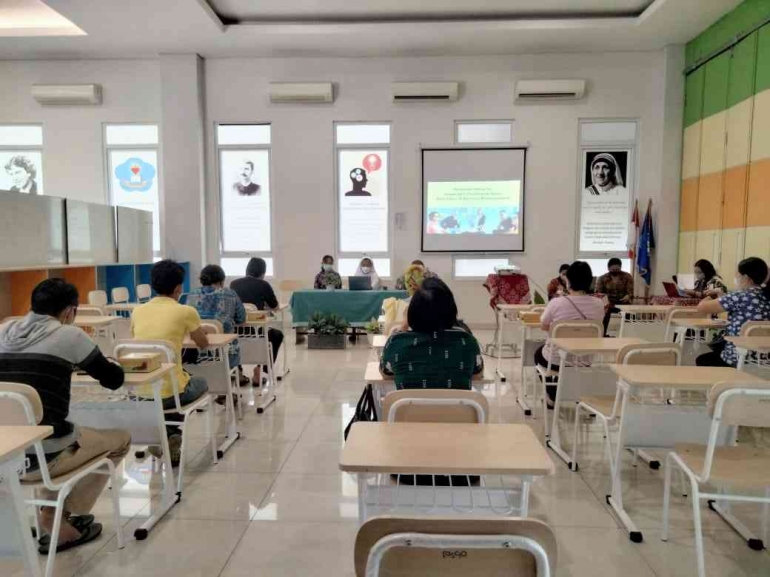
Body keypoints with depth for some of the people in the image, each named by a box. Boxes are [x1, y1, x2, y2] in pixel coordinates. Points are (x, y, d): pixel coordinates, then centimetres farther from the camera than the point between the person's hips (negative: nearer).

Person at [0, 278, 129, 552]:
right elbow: (114, 379, 4)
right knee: (120, 439, 18)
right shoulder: (69, 335, -8)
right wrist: (112, 364, 24)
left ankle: (52, 514, 28)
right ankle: (58, 518, 19)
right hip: (41, 457, -6)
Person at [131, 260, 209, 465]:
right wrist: (188, 331, 33)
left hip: (140, 391, 5)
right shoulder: (186, 311, -7)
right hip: (169, 391, -5)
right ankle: (170, 436, 16)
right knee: (201, 383, 30)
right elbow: (203, 344, 11)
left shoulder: (137, 311, 6)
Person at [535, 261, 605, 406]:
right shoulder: (599, 304, -11)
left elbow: (544, 326, -2)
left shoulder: (556, 303, -21)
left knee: (539, 353, 32)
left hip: (557, 360, -3)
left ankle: (553, 398, 36)